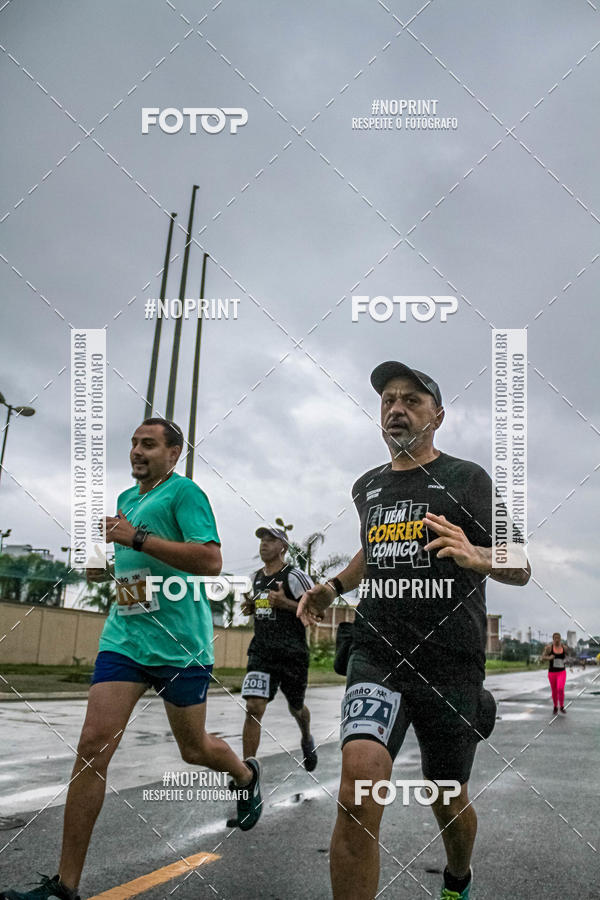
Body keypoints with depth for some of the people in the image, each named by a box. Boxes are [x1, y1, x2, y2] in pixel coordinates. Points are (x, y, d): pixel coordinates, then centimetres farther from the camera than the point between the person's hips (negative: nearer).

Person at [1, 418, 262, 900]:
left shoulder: (184, 491, -9)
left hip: (180, 643, -5)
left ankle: (247, 775, 46)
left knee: (194, 748, 12)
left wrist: (135, 538, -23)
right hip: (124, 637, 6)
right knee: (94, 744, -6)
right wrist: (104, 563, 6)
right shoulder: (126, 499, 15)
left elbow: (211, 559, -21)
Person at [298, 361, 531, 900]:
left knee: (448, 801, 15)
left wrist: (475, 556, -24)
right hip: (378, 654, 2)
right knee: (359, 786, -23)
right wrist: (334, 587, 12)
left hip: (451, 665, -2)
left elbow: (521, 569, -2)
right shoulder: (367, 488, 11)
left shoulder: (468, 480, -1)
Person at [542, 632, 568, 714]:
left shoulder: (564, 647, -3)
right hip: (552, 673, 0)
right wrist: (549, 657, -27)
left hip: (562, 672, 0)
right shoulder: (549, 647, -10)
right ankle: (555, 707, 37)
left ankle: (562, 707, 2)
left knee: (561, 689, -20)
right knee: (554, 691, 11)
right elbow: (543, 657, -8)